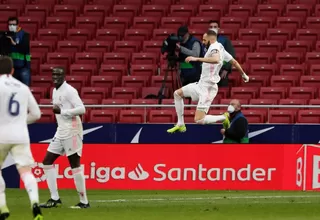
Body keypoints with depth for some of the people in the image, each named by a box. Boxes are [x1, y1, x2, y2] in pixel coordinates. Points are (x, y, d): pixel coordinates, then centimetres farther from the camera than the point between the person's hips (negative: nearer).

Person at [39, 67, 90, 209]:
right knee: (47, 161, 7)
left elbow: (81, 109, -20)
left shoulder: (69, 91, -12)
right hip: (61, 131, 10)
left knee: (75, 165, -8)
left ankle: (84, 201, -3)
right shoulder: (55, 91, 16)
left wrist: (61, 111, -23)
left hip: (71, 131, -10)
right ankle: (55, 199, 10)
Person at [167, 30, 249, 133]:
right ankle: (180, 125, 20)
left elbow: (216, 59, -39)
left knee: (198, 120, -16)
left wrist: (197, 59, -39)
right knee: (177, 93, 17)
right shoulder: (220, 48, 12)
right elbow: (234, 62, 21)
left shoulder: (214, 46, -16)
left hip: (207, 87, -10)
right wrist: (243, 75, 35)